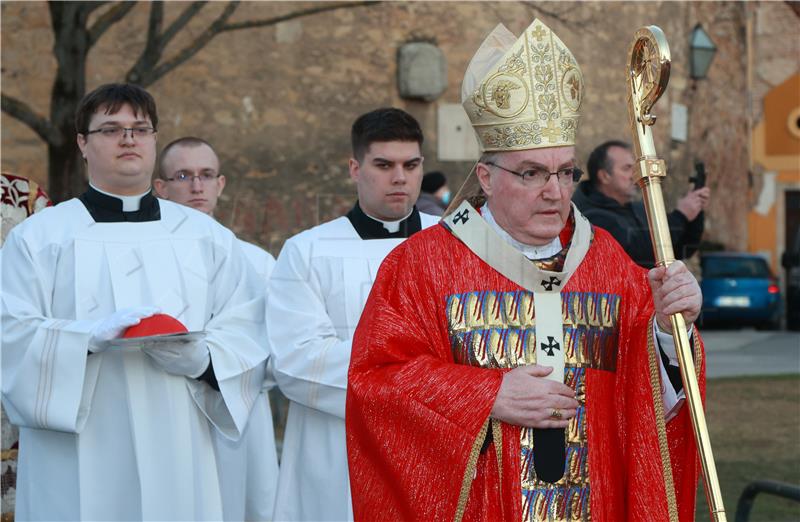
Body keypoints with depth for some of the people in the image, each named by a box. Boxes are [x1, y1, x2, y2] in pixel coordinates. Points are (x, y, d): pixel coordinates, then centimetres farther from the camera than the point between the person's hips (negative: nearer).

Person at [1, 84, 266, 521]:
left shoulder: (209, 237, 14)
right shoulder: (37, 237, 6)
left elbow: (246, 335, 6)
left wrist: (202, 359, -14)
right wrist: (92, 336, -19)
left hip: (177, 458, 2)